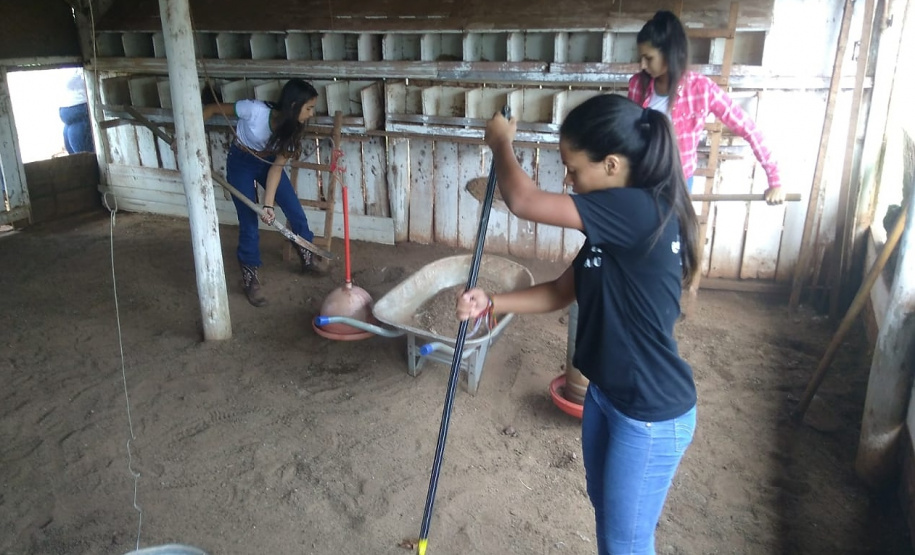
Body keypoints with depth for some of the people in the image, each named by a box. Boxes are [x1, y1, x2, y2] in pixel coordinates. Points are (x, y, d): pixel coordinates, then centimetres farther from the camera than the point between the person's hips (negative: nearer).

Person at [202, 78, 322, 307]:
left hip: (267, 162, 5)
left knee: (295, 210, 4)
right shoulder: (255, 110, -34)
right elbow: (213, 109, -22)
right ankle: (250, 279, 11)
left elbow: (277, 166, -19)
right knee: (248, 222, -4)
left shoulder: (292, 127, -19)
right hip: (241, 163, -4)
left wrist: (268, 204, -25)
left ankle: (308, 259, 27)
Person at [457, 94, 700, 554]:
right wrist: (490, 304, -4)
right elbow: (562, 291, 8)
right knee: (606, 510, 28)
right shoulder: (617, 220, 3)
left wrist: (501, 142, -10)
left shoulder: (641, 212, -28)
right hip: (606, 392, 9)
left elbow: (523, 201, -29)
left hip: (651, 412, -9)